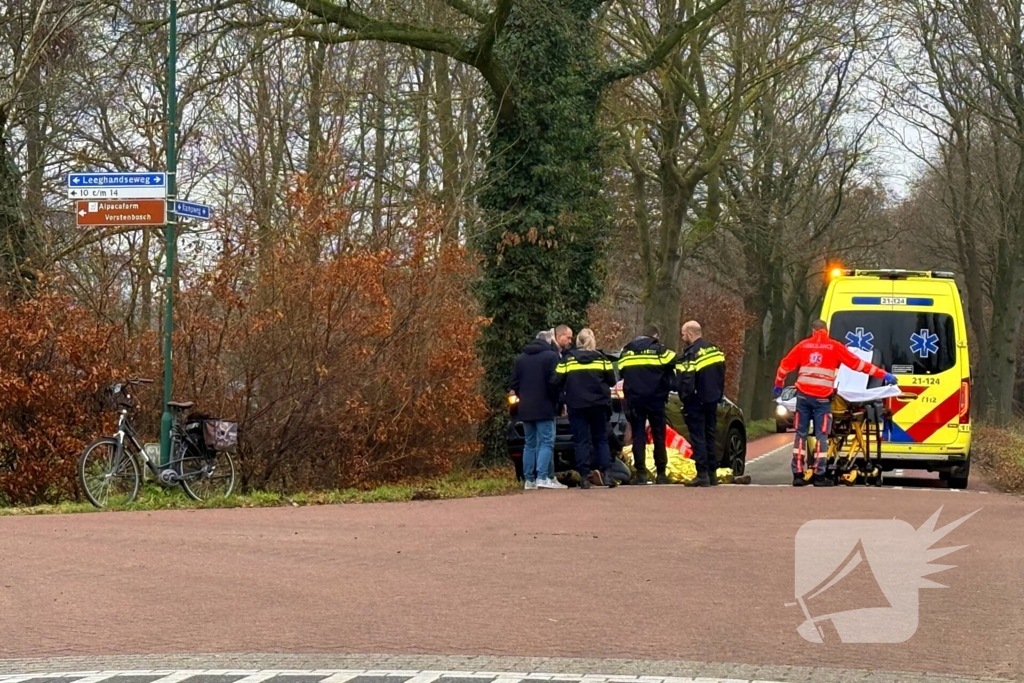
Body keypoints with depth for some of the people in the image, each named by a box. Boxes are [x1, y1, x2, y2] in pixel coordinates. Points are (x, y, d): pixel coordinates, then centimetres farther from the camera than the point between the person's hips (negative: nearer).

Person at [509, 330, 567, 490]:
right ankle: (542, 477, -18)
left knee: (530, 444, 10)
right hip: (544, 408, -6)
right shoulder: (551, 356, -6)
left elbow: (514, 383, 10)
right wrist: (558, 402, -1)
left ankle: (529, 480, 6)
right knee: (546, 442, -6)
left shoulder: (521, 358, 12)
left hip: (526, 409, 6)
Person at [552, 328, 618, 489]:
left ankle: (584, 477, -4)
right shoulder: (601, 358, 2)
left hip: (576, 405, -1)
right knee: (601, 439, 10)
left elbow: (557, 381, -3)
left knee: (581, 441, 2)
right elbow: (611, 380, 4)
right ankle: (605, 473, -2)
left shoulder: (568, 359, 0)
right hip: (598, 404, 1)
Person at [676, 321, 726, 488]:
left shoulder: (690, 354, -17)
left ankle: (702, 474, -8)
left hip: (696, 402, -8)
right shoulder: (715, 350, 10)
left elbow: (686, 380, -21)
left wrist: (685, 397, -10)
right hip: (712, 399, 8)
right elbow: (721, 375, 15)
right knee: (709, 435, 15)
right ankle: (712, 473, 17)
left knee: (698, 437, -4)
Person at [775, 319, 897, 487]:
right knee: (821, 436, 1)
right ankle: (819, 476, -3)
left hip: (803, 395, 2)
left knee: (801, 435, 7)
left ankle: (798, 474, 4)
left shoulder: (803, 346, 12)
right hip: (822, 398, -2)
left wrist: (778, 385, 33)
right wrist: (883, 374, 9)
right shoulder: (834, 347, 6)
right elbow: (857, 364, 5)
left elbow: (785, 365, 16)